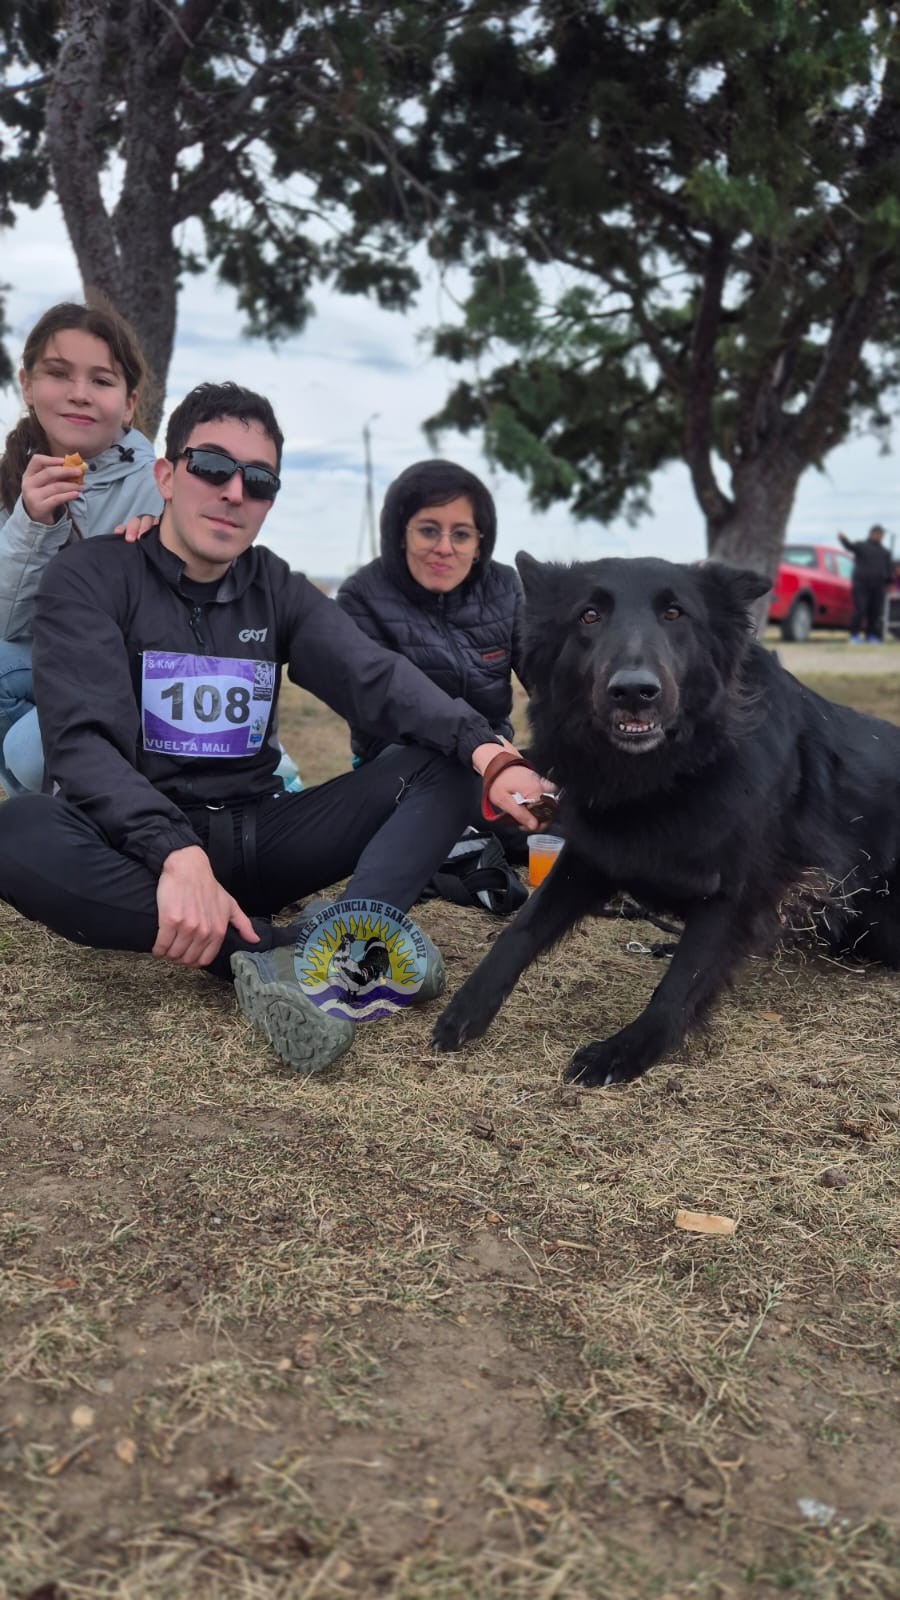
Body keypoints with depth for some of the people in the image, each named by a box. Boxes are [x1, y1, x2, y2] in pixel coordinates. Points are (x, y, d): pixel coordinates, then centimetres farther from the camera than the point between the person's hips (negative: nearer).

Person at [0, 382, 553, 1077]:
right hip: (137, 848, -3)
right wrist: (178, 854, -37)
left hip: (258, 837, 4)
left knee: (443, 765, -12)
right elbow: (83, 743, -18)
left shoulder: (280, 591, 8)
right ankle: (270, 954, -35)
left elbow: (378, 678, -10)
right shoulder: (91, 577, -3)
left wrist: (487, 752, -30)